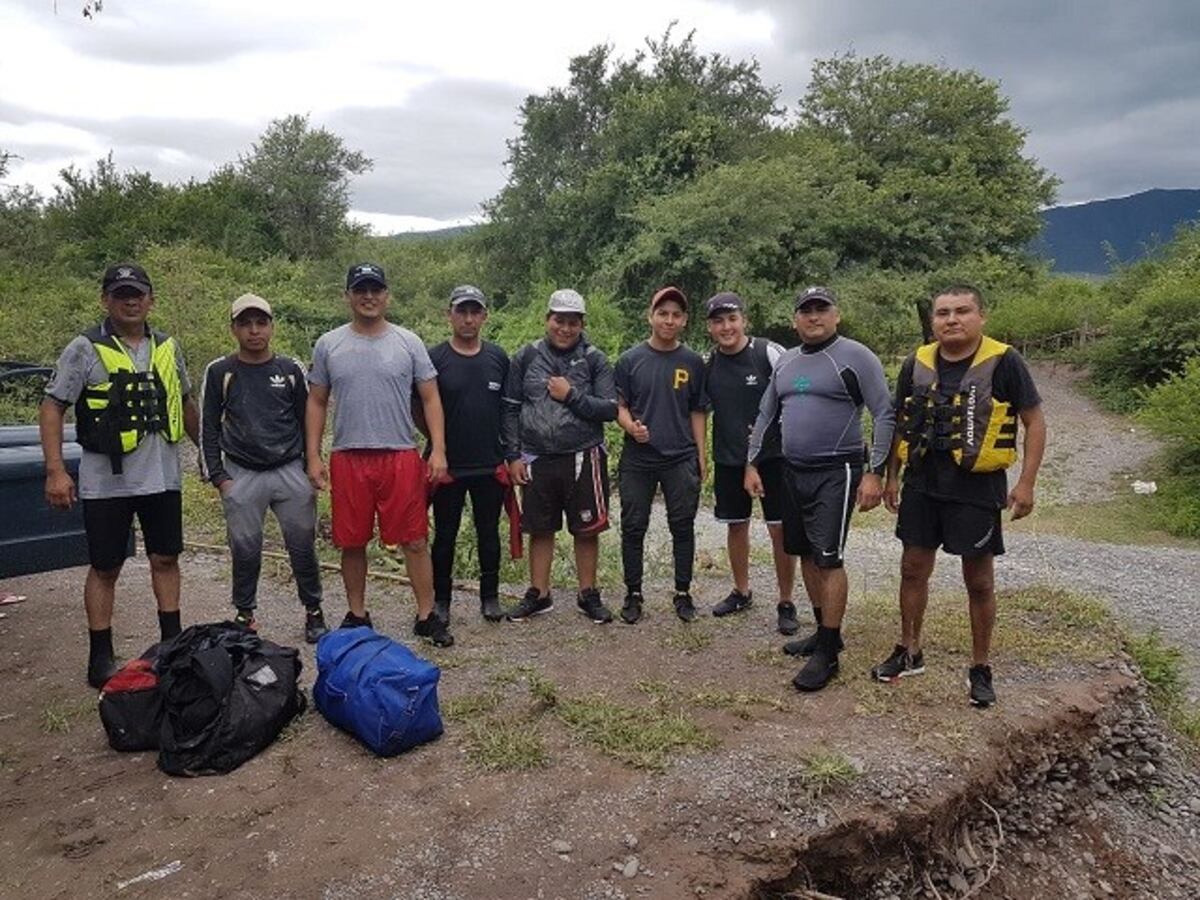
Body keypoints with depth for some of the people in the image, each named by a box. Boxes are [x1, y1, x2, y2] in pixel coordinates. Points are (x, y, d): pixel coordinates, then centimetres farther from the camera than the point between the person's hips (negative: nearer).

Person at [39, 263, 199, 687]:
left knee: (165, 558, 11)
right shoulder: (85, 349, -6)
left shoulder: (168, 347, 8)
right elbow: (51, 408, -7)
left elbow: (186, 404, 18)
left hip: (162, 477, 4)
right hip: (106, 481, -4)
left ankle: (173, 642, 25)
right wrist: (55, 471, -15)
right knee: (105, 568, 6)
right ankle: (101, 657, 17)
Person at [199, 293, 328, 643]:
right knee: (245, 549, 6)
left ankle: (313, 611, 19)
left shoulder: (290, 370, 4)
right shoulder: (219, 372, 2)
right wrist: (218, 477, 0)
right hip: (241, 475, 0)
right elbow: (208, 428, 5)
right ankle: (244, 614, 22)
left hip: (291, 472, 1)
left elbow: (307, 421, 10)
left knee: (303, 544, 4)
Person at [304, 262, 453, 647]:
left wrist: (438, 449, -8)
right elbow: (317, 403, 9)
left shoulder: (408, 342, 2)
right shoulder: (328, 345, 6)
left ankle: (426, 616, 13)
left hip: (401, 457, -1)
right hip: (348, 459, 2)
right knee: (352, 543, 10)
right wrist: (313, 457, 2)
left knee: (415, 541, 1)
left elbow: (430, 398, 1)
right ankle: (357, 616, 26)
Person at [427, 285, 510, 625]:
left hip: (491, 466, 2)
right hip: (448, 466, -2)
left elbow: (510, 408, 11)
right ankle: (441, 600, 22)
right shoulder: (434, 359, -3)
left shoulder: (498, 358, 5)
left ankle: (490, 597, 25)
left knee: (489, 533, 12)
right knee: (445, 535, 9)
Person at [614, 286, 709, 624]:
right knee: (633, 528, 6)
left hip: (681, 459, 1)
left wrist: (701, 457, 4)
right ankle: (633, 594, 20)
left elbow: (697, 413, 8)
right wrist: (631, 426, -17)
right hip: (637, 460, 0)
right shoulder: (630, 360, 1)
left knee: (682, 527, 7)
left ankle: (683, 593, 21)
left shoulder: (693, 362, 5)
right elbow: (619, 406, 4)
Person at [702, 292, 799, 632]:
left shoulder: (770, 353, -11)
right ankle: (741, 592, 31)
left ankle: (786, 603, 13)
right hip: (728, 459, 4)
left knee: (781, 528, 0)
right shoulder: (707, 363, 2)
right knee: (736, 525, 14)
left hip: (772, 456, -4)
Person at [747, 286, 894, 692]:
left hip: (836, 473, -7)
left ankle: (828, 652, 1)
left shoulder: (855, 356, -8)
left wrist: (874, 472, -16)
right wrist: (752, 464, 12)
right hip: (794, 472, 7)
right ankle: (825, 630, 29)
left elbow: (884, 415, -10)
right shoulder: (785, 362, 12)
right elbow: (765, 415, 18)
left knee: (828, 559, -7)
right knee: (806, 554, 13)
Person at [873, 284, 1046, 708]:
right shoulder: (917, 363, 3)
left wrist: (1026, 483, -10)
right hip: (922, 484, 4)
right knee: (913, 569, 12)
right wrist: (892, 477, 12)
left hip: (977, 487, -4)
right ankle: (909, 653, 29)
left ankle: (980, 669, 23)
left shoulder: (1004, 362, -9)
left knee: (979, 581, 7)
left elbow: (1034, 422, -5)